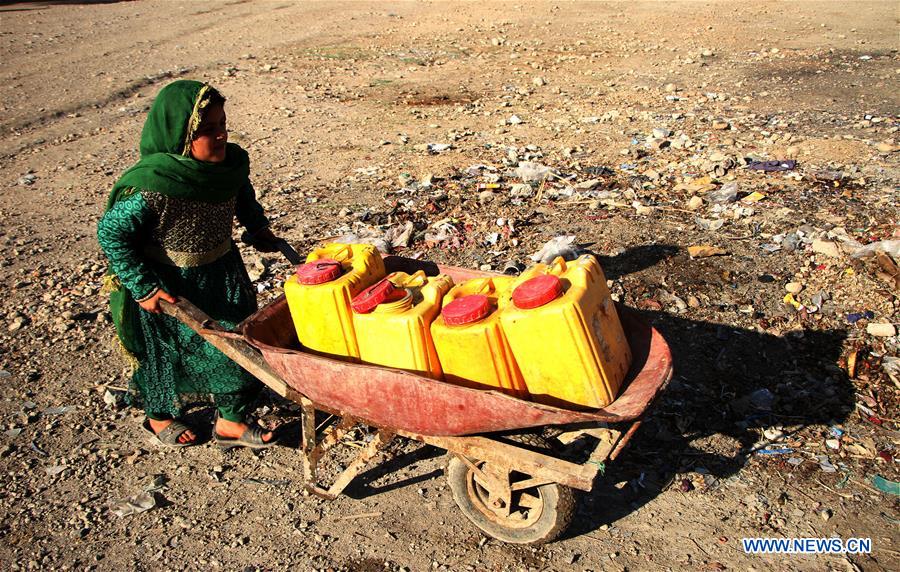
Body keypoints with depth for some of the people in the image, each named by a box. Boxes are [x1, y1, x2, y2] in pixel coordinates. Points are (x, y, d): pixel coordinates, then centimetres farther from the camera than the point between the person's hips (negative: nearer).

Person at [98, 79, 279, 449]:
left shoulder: (231, 162, -13)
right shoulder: (150, 187, -32)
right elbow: (110, 233, -22)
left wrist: (258, 229, 10)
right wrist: (143, 287, -21)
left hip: (222, 272, 6)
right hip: (167, 286, -5)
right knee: (166, 348, 16)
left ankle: (231, 420, 30)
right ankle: (159, 415, 43)